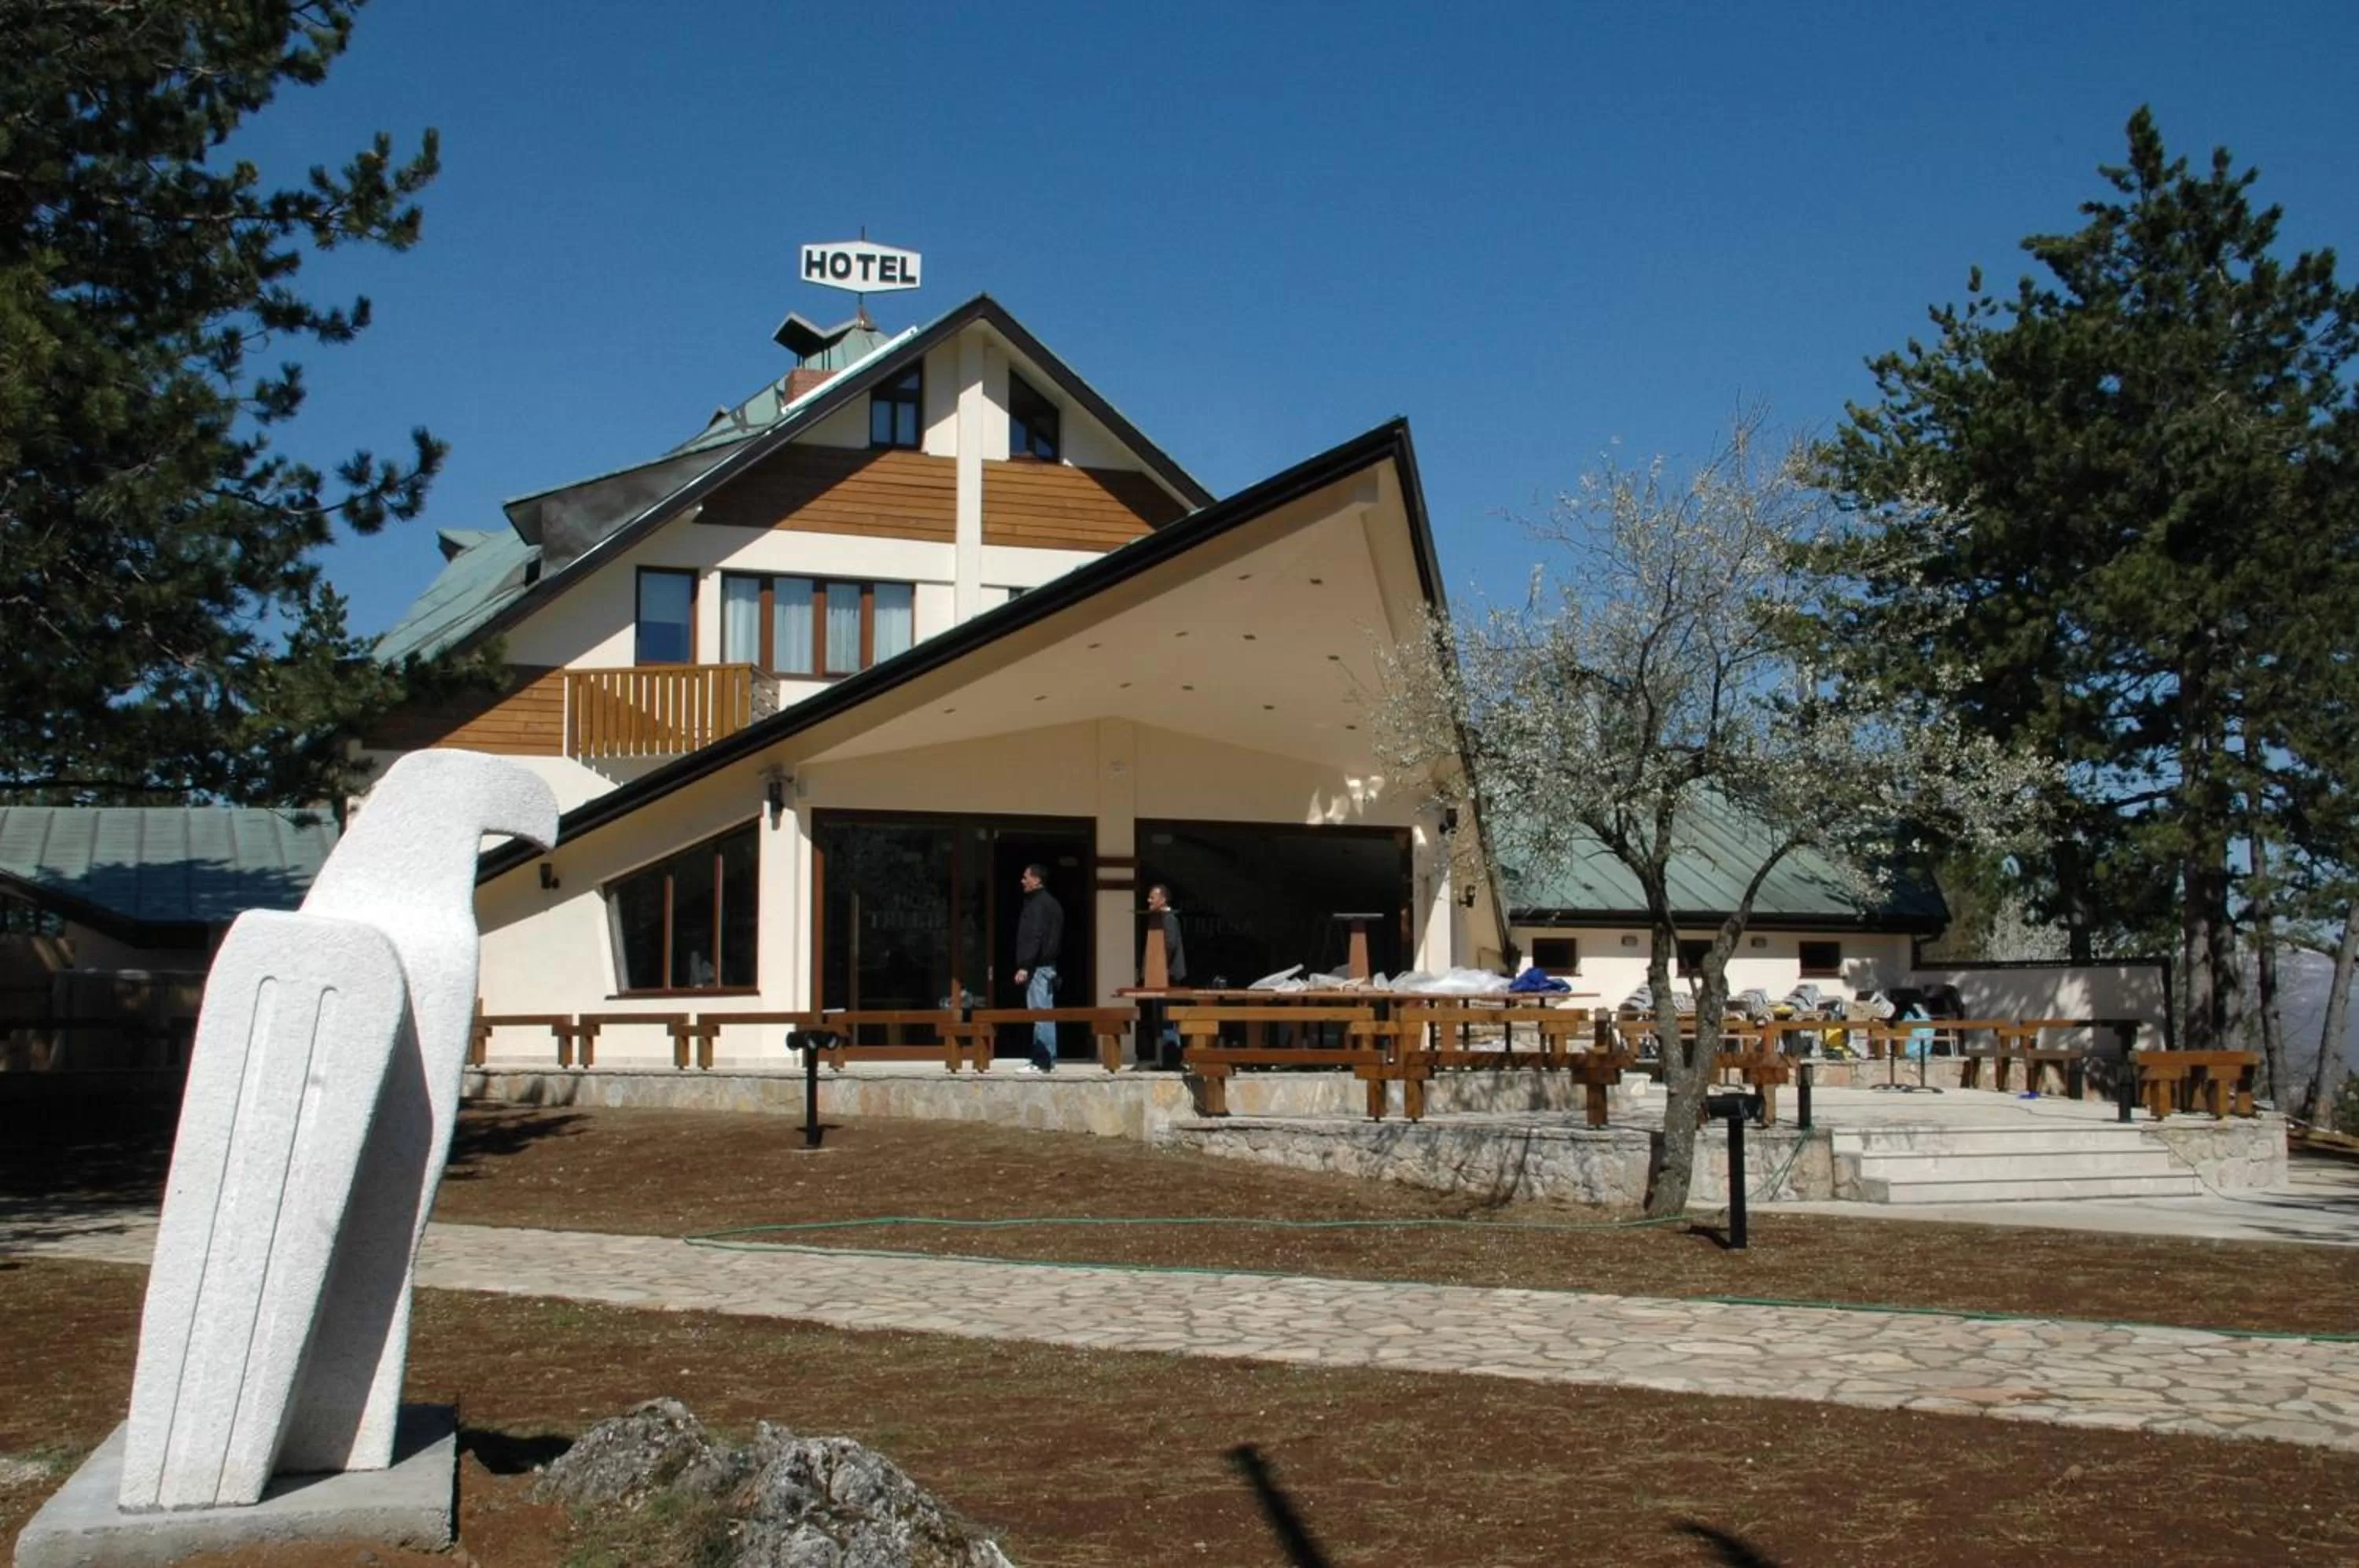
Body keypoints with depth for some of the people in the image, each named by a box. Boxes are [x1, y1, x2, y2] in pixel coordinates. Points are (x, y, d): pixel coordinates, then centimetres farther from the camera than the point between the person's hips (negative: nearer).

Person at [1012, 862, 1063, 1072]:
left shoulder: (1038, 904, -13)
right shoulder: (1051, 903, 17)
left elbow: (1034, 938, -21)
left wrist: (1024, 966, -22)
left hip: (1037, 967, -10)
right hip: (1048, 964, 10)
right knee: (1045, 1015, 11)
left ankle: (1042, 1062, -11)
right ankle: (1047, 1060, 14)